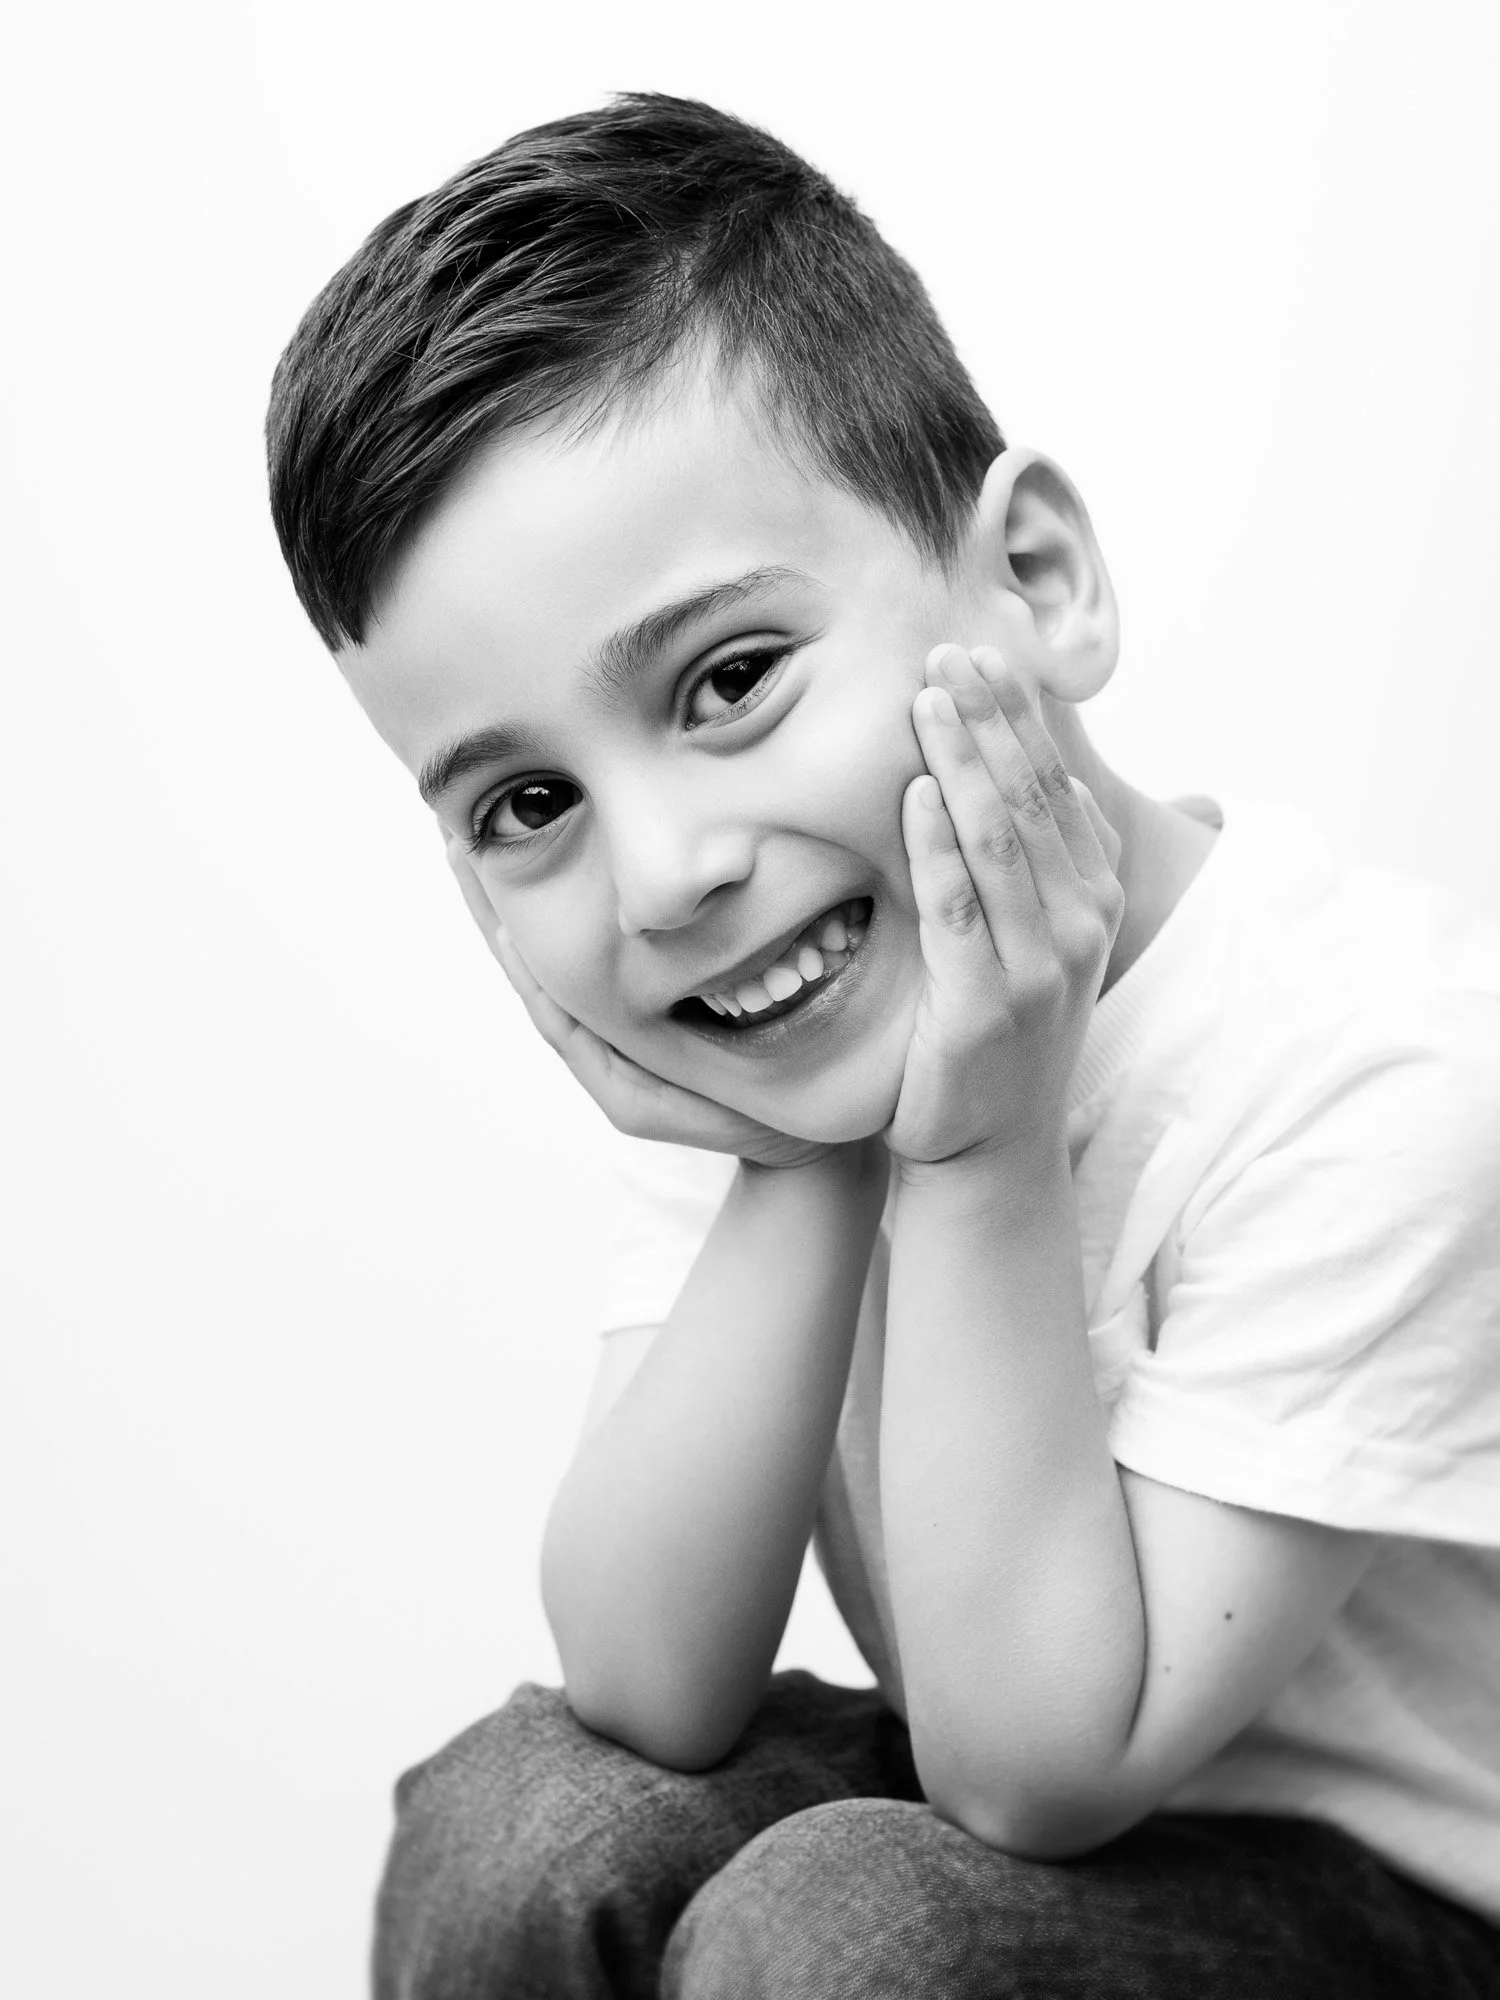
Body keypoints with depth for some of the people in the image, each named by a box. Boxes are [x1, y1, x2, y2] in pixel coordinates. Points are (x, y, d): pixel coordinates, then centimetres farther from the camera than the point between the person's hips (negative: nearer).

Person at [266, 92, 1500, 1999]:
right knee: (514, 1822, -16)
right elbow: (653, 1697, -13)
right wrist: (806, 1180, -24)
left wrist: (982, 1170, -29)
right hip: (1044, 1770, 5)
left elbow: (1034, 1764, -22)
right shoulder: (728, 1042, -9)